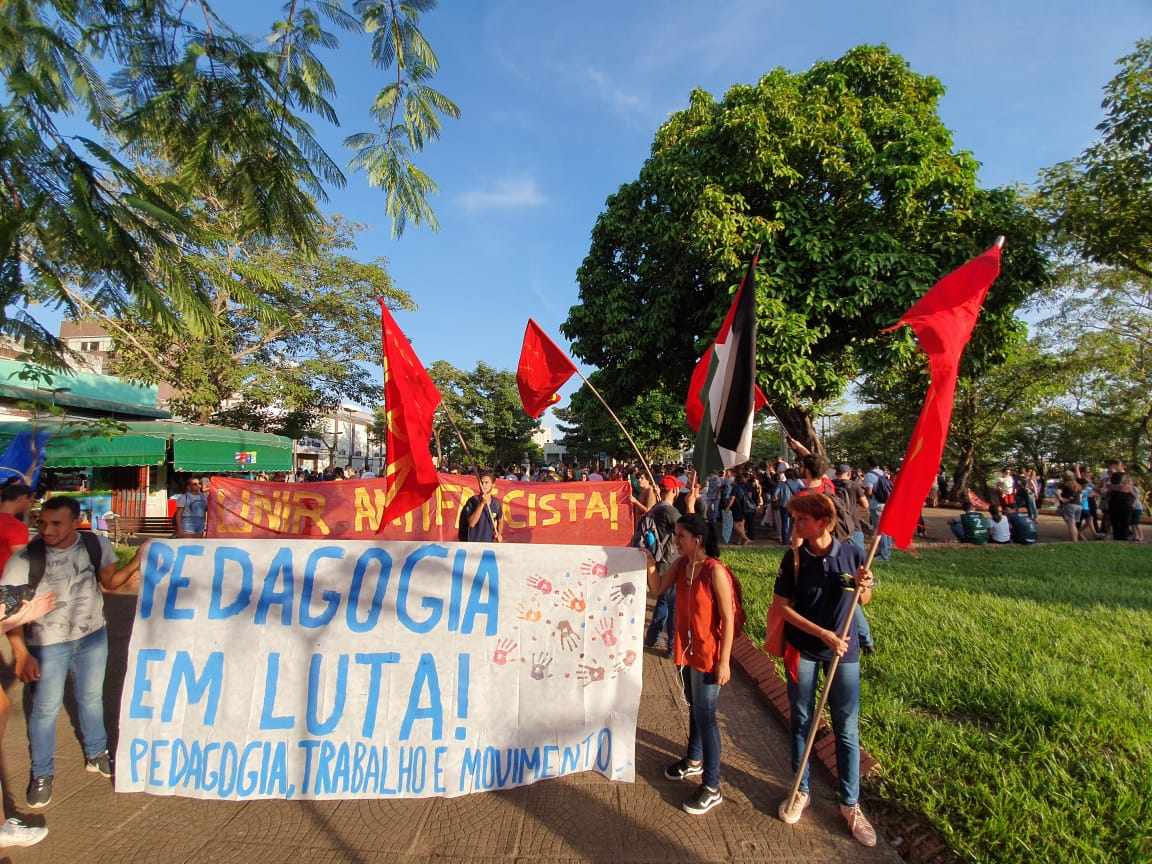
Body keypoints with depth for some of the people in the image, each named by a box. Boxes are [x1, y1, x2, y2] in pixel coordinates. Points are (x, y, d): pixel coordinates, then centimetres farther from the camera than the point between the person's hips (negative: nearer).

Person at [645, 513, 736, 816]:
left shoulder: (715, 571, -23)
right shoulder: (682, 564, -3)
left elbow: (728, 618, -20)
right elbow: (658, 589, 4)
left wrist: (724, 662, -18)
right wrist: (649, 564, -14)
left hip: (708, 652, -7)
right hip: (687, 648, 7)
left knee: (705, 715, 2)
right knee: (694, 706, 24)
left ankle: (712, 787, 17)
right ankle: (695, 760, 45)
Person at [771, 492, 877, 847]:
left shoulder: (852, 554, -12)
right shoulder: (794, 558, -12)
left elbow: (862, 600, 3)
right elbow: (780, 605, -11)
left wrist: (864, 586, -20)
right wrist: (822, 633, -17)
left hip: (844, 651, 0)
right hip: (802, 650, 0)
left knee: (847, 729, 10)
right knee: (802, 722, 14)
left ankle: (850, 804, 28)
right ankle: (801, 791, 33)